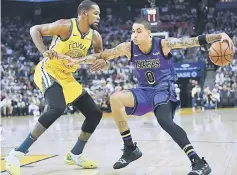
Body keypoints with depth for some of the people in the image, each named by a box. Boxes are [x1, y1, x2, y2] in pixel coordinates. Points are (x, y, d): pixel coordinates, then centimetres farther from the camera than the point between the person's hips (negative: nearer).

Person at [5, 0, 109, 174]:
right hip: (48, 71, -8)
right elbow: (35, 29, -11)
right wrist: (44, 51, -29)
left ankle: (75, 155, 20)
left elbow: (103, 60, 8)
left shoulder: (95, 36, 1)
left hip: (67, 77, 8)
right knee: (58, 108, -35)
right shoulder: (66, 26, -17)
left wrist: (103, 63, -18)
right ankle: (17, 154, -30)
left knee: (95, 114, 4)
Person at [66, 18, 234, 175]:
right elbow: (101, 56, 1)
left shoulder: (164, 44, -15)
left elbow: (194, 41, -20)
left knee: (165, 121, -33)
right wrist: (77, 61, -4)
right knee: (116, 98, -20)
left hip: (164, 90, -5)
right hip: (145, 91, 5)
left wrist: (219, 36, -33)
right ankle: (130, 149, -8)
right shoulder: (128, 48, -6)